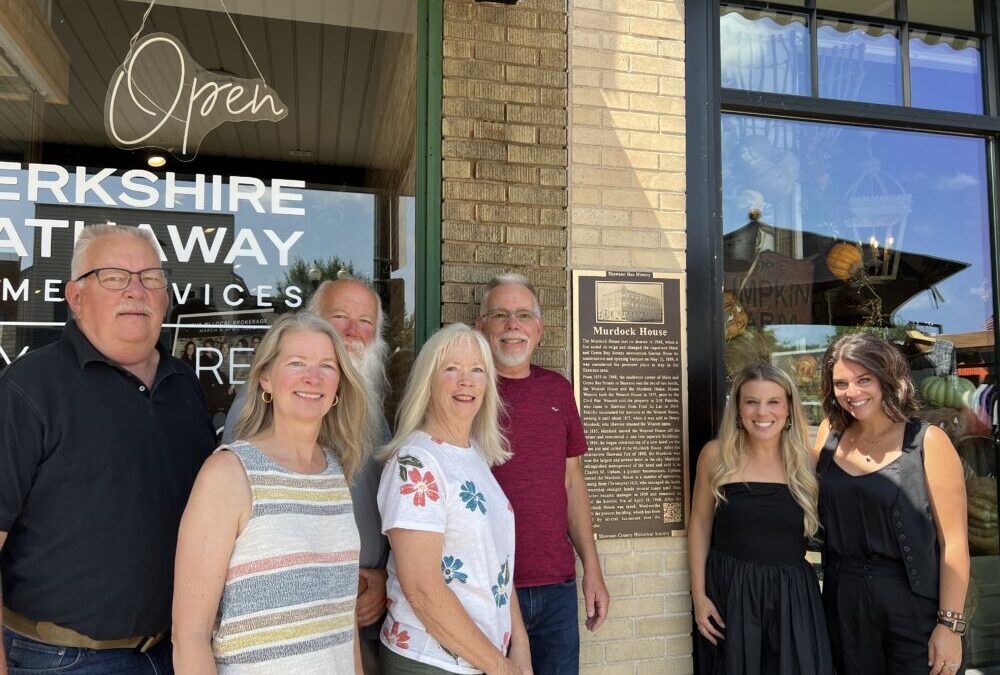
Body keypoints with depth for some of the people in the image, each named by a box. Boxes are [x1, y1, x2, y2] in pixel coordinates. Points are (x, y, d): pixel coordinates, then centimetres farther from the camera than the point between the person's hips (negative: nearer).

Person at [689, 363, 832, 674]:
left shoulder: (806, 460, -2)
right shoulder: (716, 454, -6)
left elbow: (822, 531, 8)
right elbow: (700, 523, 1)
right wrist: (698, 594, -2)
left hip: (793, 594, 1)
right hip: (728, 590, -1)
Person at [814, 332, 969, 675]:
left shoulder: (927, 442, -10)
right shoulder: (830, 434, 2)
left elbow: (954, 541, -11)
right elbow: (812, 507, 9)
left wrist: (950, 624, -13)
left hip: (914, 599, -3)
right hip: (844, 598, 4)